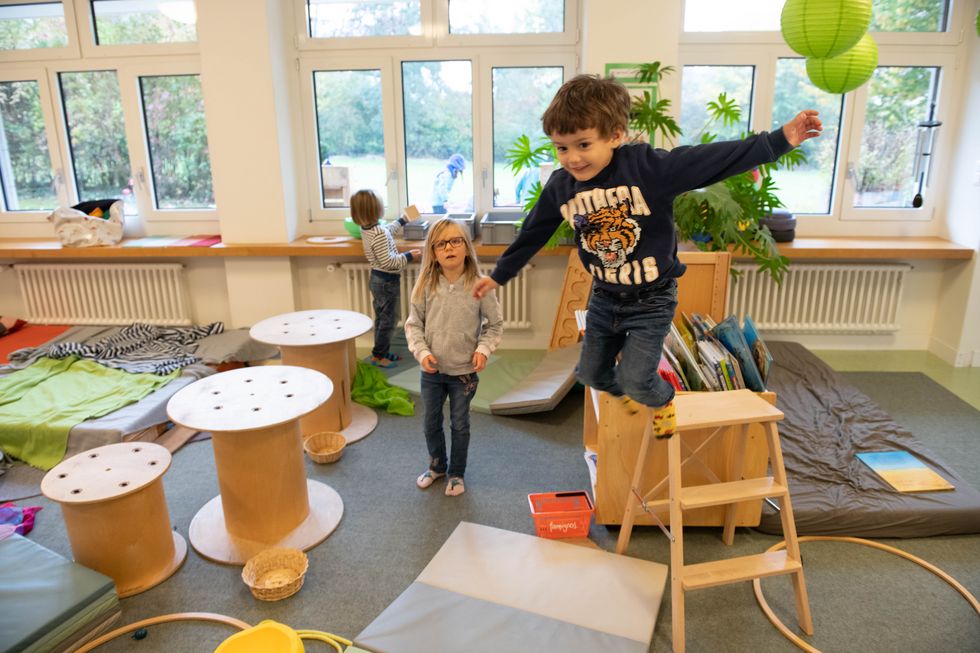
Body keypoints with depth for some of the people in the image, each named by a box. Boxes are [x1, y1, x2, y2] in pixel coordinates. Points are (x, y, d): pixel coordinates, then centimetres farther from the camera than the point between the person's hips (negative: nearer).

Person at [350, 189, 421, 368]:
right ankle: (378, 355, 11)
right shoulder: (379, 233, -26)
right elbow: (387, 261, -28)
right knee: (388, 320, 3)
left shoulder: (366, 229, 4)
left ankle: (382, 351, 30)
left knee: (381, 318, 19)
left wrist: (402, 221, 34)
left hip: (377, 278, 10)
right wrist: (408, 257, -18)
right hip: (387, 281, -10)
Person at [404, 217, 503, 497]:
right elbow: (413, 324, -1)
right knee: (431, 423, 18)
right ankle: (437, 466, 43)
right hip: (432, 370, 2)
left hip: (465, 371, -2)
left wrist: (483, 349, -15)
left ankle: (456, 473, 36)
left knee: (460, 425, 14)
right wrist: (422, 352, -14)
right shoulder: (426, 286, -8)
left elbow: (495, 323, -2)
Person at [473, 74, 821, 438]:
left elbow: (712, 161, -25)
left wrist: (779, 141, -33)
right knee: (591, 373, 16)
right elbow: (532, 235, 5)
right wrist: (499, 274, 14)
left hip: (651, 299, -5)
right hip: (604, 297, 5)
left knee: (636, 380, -7)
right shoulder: (560, 186, -9)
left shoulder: (647, 166, -23)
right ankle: (628, 392, 52)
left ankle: (662, 399, 31)